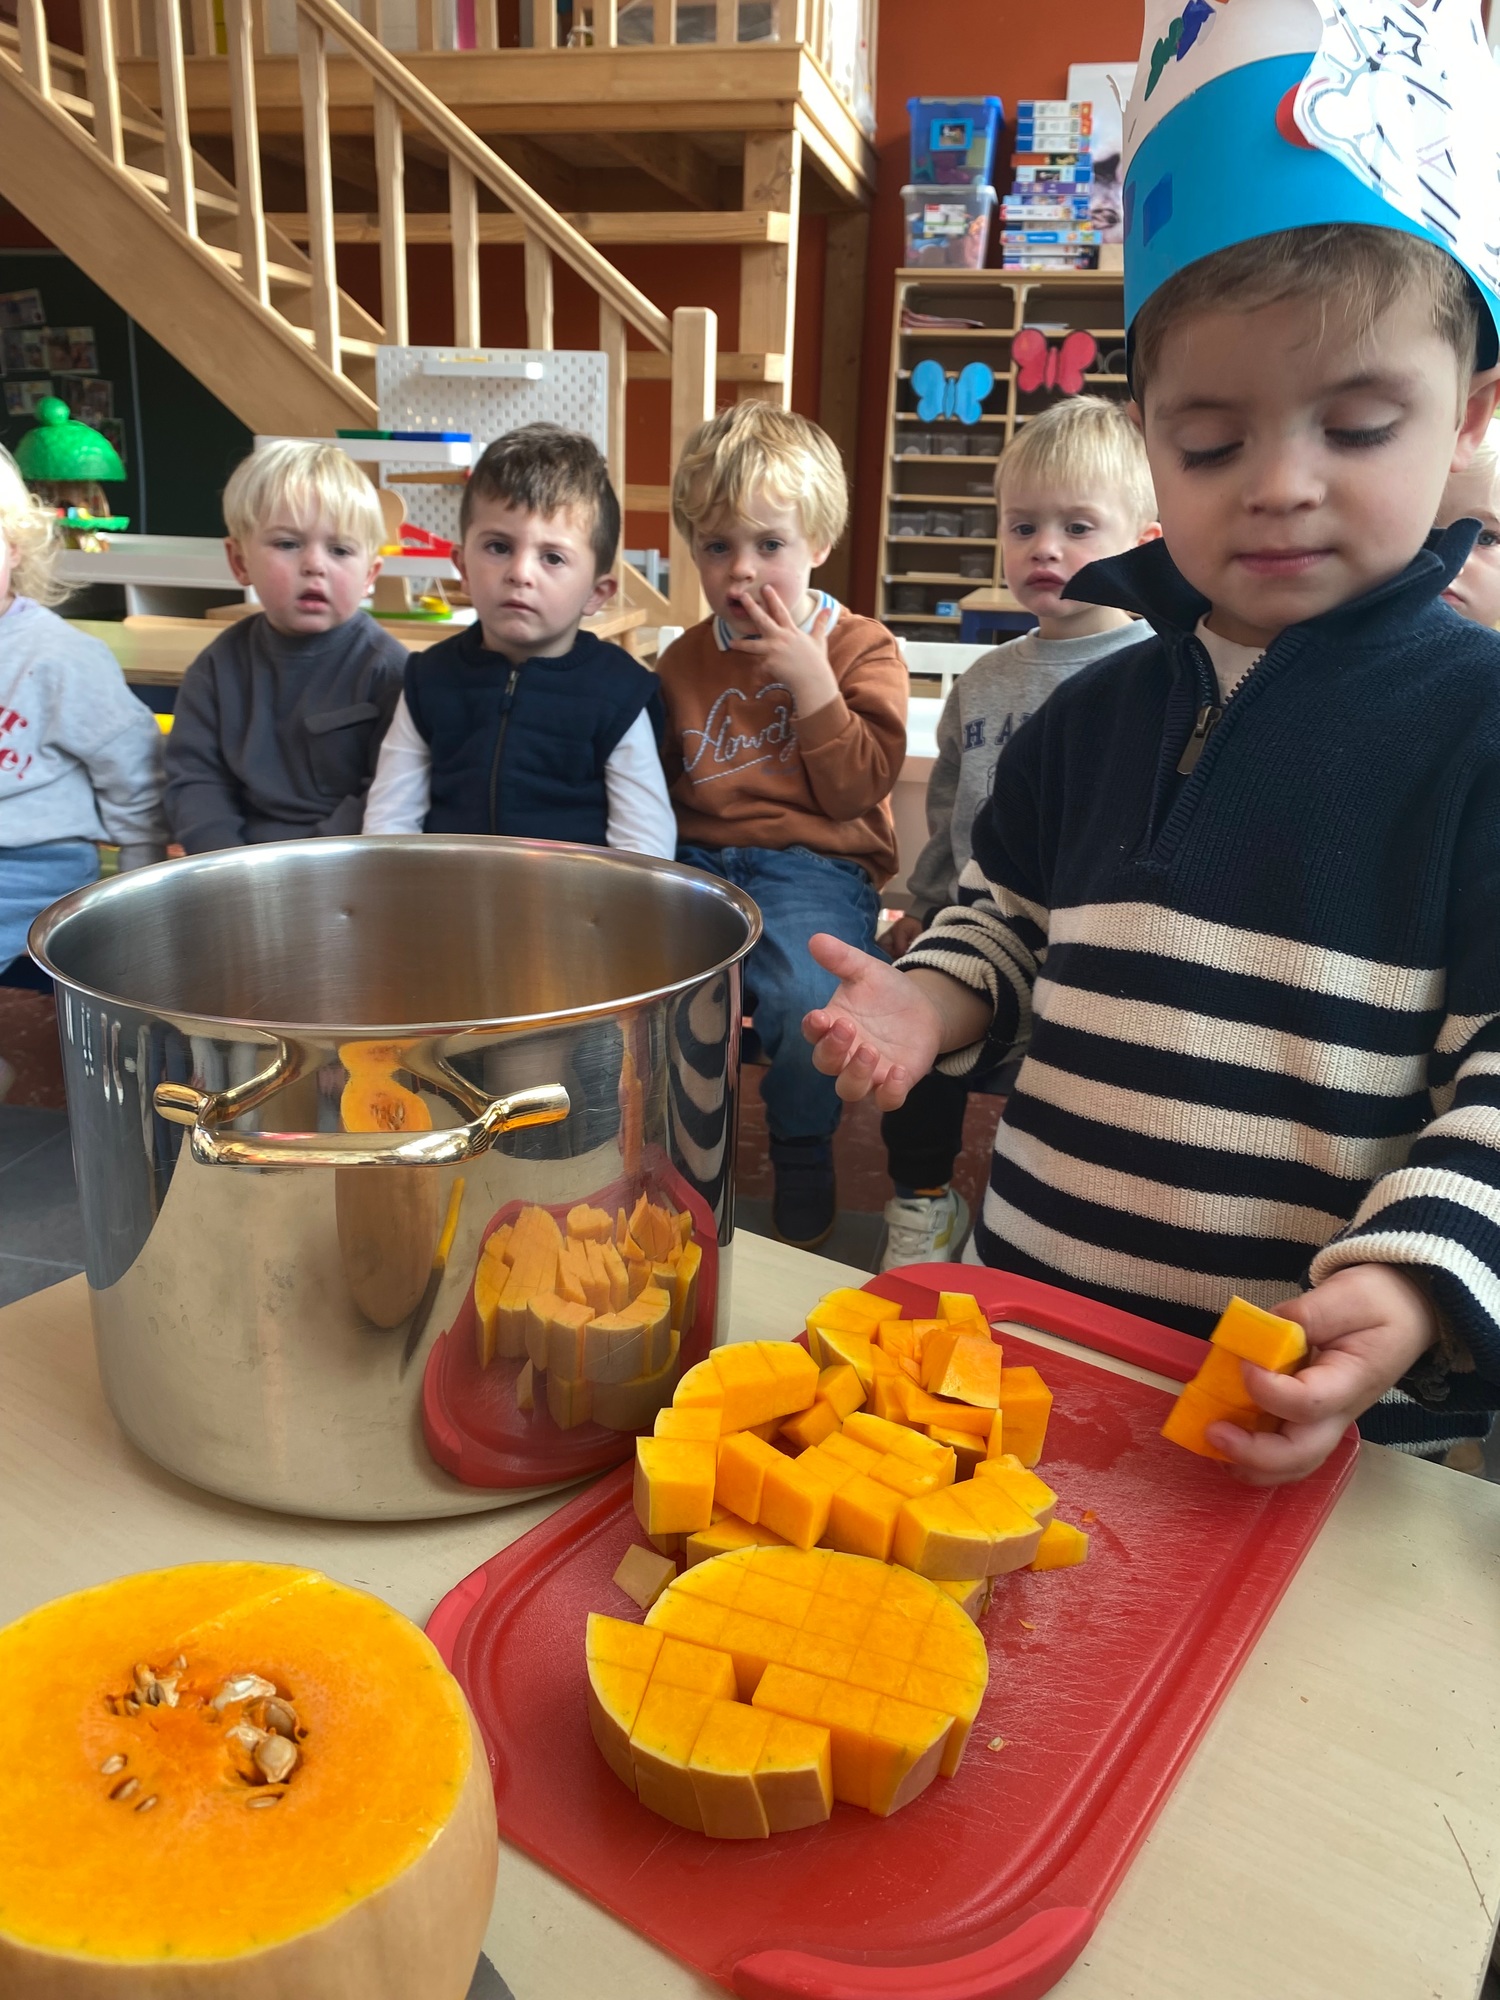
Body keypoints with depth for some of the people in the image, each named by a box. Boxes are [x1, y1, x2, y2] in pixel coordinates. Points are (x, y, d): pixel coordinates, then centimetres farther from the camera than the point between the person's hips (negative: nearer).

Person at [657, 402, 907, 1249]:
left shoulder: (861, 647, 4)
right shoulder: (685, 658, 17)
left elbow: (858, 789, -7)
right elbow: (657, 788, 25)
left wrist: (811, 681, -12)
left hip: (814, 867, -4)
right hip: (698, 860, 4)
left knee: (808, 998, -32)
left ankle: (803, 1157, 0)